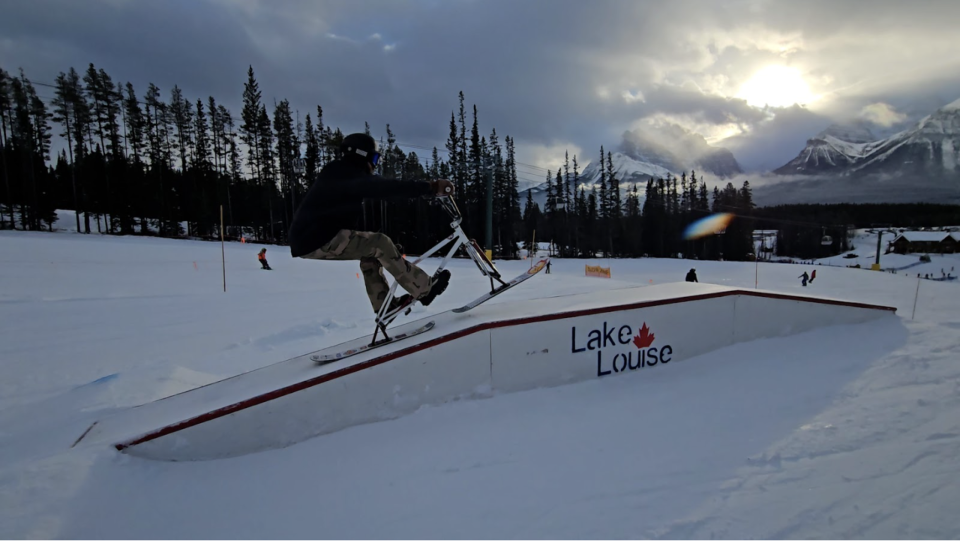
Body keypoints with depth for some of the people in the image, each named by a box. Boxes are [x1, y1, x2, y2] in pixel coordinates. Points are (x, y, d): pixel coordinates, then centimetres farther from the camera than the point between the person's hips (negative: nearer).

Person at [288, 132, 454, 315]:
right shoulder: (349, 175, -15)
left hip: (310, 237, 10)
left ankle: (383, 303, 17)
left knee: (370, 248, 14)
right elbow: (386, 188, -28)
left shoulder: (341, 175, 18)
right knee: (379, 243, -14)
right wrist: (430, 187, -30)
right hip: (317, 240, -10)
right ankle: (424, 289, -8)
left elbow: (380, 186, 17)